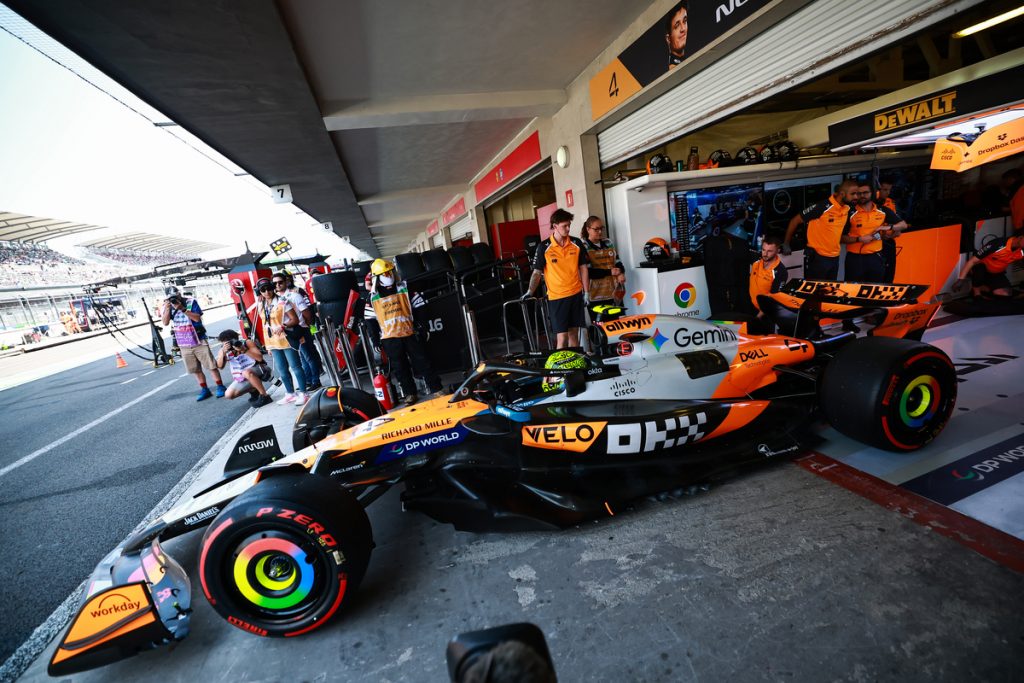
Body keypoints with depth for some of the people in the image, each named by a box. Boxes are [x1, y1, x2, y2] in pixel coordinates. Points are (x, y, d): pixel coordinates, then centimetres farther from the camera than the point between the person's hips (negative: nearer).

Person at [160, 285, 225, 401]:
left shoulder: (191, 302, -6)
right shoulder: (167, 306, 4)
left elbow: (197, 318, -15)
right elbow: (165, 323, -5)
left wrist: (182, 308, -21)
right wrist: (167, 308, -15)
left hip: (199, 341, -3)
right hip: (184, 345, 3)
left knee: (211, 365, -1)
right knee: (195, 369, 8)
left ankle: (220, 387, 8)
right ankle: (204, 390, 18)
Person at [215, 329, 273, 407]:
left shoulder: (247, 343, -15)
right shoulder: (223, 350, -5)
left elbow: (260, 358, -25)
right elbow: (220, 366, -20)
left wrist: (244, 350, -34)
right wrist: (223, 353, -34)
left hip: (259, 369, -6)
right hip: (243, 378, 6)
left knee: (246, 373, -38)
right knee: (228, 395, -5)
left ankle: (265, 396, -24)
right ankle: (253, 391, 19)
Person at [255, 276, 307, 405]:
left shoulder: (282, 302, -8)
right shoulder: (261, 305, 9)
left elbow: (295, 320, -9)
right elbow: (265, 325, 15)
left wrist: (283, 326, -26)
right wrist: (268, 345, 15)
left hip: (287, 339, -6)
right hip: (273, 342, 6)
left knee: (295, 367, -1)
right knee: (282, 370, 11)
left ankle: (302, 394, 6)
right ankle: (290, 393, 23)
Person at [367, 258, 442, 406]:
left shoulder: (405, 287, 3)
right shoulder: (372, 297, 4)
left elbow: (420, 308, 5)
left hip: (409, 333, -1)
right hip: (389, 338, 1)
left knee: (422, 362, 2)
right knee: (400, 368, 7)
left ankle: (436, 389, 10)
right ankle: (410, 394, 20)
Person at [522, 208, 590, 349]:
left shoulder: (576, 244, 2)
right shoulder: (543, 247, -6)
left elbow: (583, 268, 8)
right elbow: (537, 272, -3)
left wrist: (587, 293, 5)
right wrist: (530, 292, -16)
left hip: (576, 294, 3)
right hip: (556, 297, -3)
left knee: (573, 333, 11)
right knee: (561, 337, -4)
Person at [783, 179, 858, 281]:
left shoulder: (847, 210, 5)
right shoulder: (822, 207, -17)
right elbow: (795, 221, -10)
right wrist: (786, 244, -6)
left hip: (834, 258, 7)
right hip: (817, 257, -7)